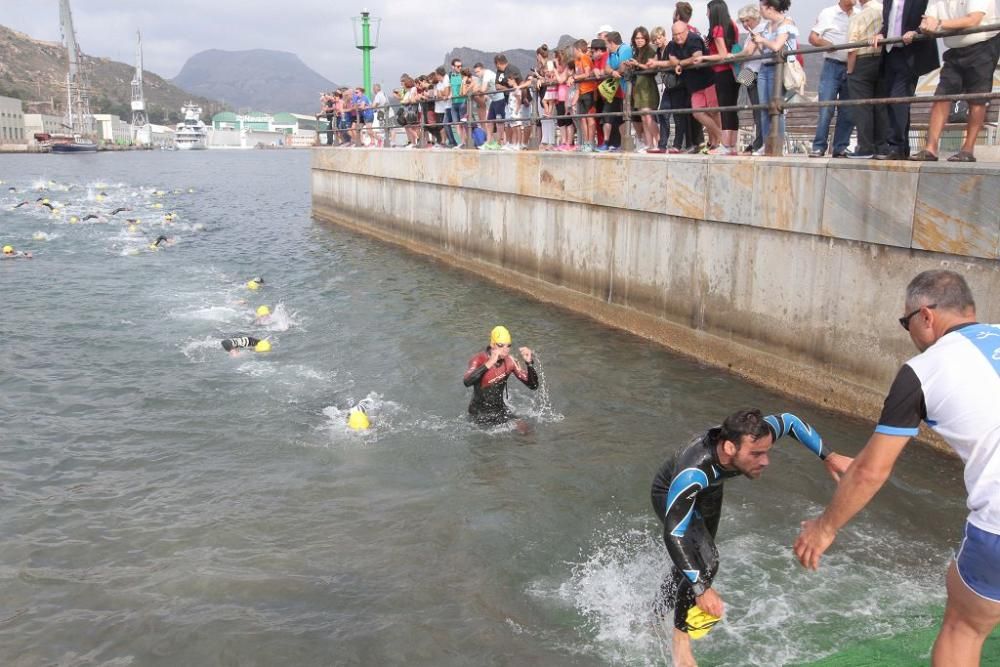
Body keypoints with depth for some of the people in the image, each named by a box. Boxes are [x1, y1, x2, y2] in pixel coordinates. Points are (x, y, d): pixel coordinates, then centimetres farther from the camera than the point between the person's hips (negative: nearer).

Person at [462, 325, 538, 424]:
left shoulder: (510, 361, -9)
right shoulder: (479, 360, -22)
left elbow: (533, 386, -9)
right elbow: (467, 382, -43)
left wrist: (530, 363, -25)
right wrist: (489, 363, -50)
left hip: (500, 409, 3)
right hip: (479, 413, -3)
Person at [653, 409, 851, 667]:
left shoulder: (752, 436, -33)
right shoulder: (692, 473, -49)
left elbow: (790, 421, -11)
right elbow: (673, 535, -47)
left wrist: (828, 456, -9)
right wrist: (701, 588, -49)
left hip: (708, 491, 7)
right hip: (670, 494, -7)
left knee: (692, 564, 21)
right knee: (706, 562, -26)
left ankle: (655, 619, 47)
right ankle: (681, 639, -4)